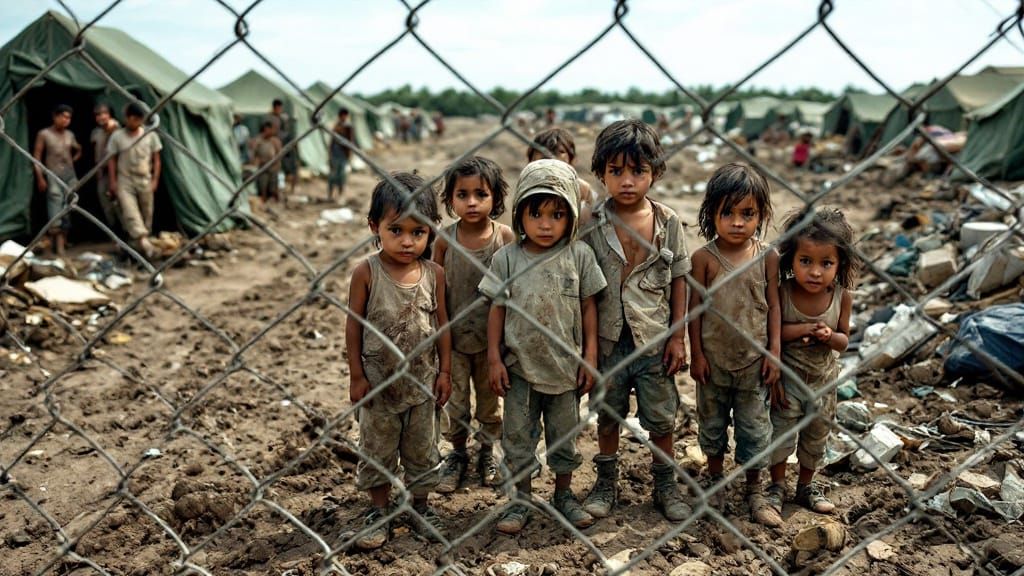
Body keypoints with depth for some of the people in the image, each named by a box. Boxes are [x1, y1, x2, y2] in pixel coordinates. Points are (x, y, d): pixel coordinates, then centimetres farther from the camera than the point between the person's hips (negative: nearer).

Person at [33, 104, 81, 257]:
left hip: (70, 176, 5)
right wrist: (40, 178, -10)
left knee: (68, 212, 7)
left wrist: (72, 161, 13)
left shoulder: (70, 135, 11)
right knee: (55, 215, -10)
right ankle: (59, 249, -13)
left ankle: (62, 242, 18)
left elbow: (78, 151, 29)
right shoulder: (44, 134, -3)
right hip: (53, 177, -5)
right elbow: (37, 157, -3)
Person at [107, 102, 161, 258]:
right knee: (130, 212, -18)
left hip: (145, 180, 2)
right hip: (125, 181, -1)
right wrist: (113, 181, -1)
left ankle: (139, 243, 19)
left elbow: (156, 159, 5)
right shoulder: (117, 136, -1)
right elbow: (112, 159, 4)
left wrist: (155, 180, -2)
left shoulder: (151, 135, 1)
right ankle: (143, 241, -31)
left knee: (146, 214, 5)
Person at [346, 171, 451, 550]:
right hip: (378, 381, -2)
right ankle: (379, 512, 30)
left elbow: (441, 323, 1)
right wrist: (357, 375, -7)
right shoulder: (366, 273, -14)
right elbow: (354, 324, -8)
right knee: (376, 450, 13)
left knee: (422, 449, 16)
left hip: (422, 380, 2)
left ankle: (420, 506, 35)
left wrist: (444, 371, 1)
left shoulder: (434, 274, -7)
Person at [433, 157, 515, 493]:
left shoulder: (504, 236, -11)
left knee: (490, 400, 17)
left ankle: (487, 453, 37)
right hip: (453, 337, 0)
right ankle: (457, 454, 34)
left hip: (491, 337, 0)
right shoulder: (445, 239, -9)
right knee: (455, 401, 13)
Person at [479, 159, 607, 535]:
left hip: (565, 366, 0)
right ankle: (521, 500, 27)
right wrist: (494, 359, -4)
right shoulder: (506, 258, -7)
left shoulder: (580, 256, -6)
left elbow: (588, 307, -1)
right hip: (519, 367, 0)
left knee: (565, 435, 15)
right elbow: (497, 309, -2)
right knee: (517, 436, 10)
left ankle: (564, 494, 34)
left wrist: (590, 358, -2)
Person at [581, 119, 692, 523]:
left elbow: (678, 281, 0)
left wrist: (677, 337, -2)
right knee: (608, 415, 17)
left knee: (661, 418, 12)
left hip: (655, 338, 1)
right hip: (607, 338, 0)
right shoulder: (591, 225, -9)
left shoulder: (668, 223, -6)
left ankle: (665, 485, 32)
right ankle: (606, 482, 36)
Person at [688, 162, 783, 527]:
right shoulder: (704, 258, -11)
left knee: (755, 426, 11)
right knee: (712, 423, 17)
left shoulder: (767, 257, -8)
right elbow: (695, 307, -7)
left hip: (754, 359, 0)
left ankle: (754, 491, 27)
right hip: (714, 358, 0)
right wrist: (696, 354, -6)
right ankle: (715, 480, 38)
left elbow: (773, 305, -2)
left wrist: (774, 352, -4)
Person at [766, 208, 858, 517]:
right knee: (782, 431, 5)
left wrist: (829, 336, -28)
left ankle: (806, 486, 39)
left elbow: (843, 340, -6)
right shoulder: (781, 292, -23)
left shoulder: (842, 296, -16)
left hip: (824, 378, 3)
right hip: (787, 375, -3)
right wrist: (800, 329, -30)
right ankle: (777, 486, 27)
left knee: (816, 435, 18)